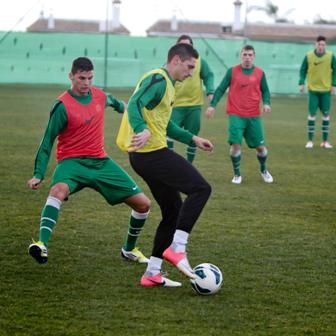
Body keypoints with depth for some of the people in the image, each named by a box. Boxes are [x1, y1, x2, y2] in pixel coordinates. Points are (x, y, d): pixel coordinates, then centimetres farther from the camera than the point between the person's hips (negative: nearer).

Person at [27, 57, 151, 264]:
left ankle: (129, 249, 25)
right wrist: (38, 175, -15)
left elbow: (111, 101, 29)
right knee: (59, 189, -41)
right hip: (72, 161, -5)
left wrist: (121, 106, 51)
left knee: (143, 204, 1)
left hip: (101, 161, 6)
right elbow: (47, 142, -9)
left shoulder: (99, 95, 2)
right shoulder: (63, 106, -13)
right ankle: (43, 245, -49)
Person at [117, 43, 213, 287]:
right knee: (201, 188, -13)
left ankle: (152, 273, 13)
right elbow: (135, 103, -27)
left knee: (173, 211, 13)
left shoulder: (167, 85, 23)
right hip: (152, 152, -11)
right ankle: (176, 248, -15)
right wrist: (143, 130, -43)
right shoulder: (158, 79, -10)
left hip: (145, 156, 11)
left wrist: (192, 138, 30)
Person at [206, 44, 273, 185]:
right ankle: (237, 174, 6)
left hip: (254, 116, 2)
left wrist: (266, 103, -8)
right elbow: (221, 89, 3)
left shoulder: (260, 73, 4)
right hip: (236, 115, -2)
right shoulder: (232, 71, 0)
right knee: (236, 144, -13)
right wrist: (212, 105, -6)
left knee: (260, 146, 5)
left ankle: (264, 170, 33)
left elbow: (265, 91, 12)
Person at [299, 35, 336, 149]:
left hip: (326, 90, 1)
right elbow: (303, 70, 2)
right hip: (313, 89, -1)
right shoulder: (308, 56, -5)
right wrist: (301, 83, -8)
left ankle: (325, 141, 12)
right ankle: (310, 140, 3)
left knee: (326, 114, 4)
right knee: (312, 114, -2)